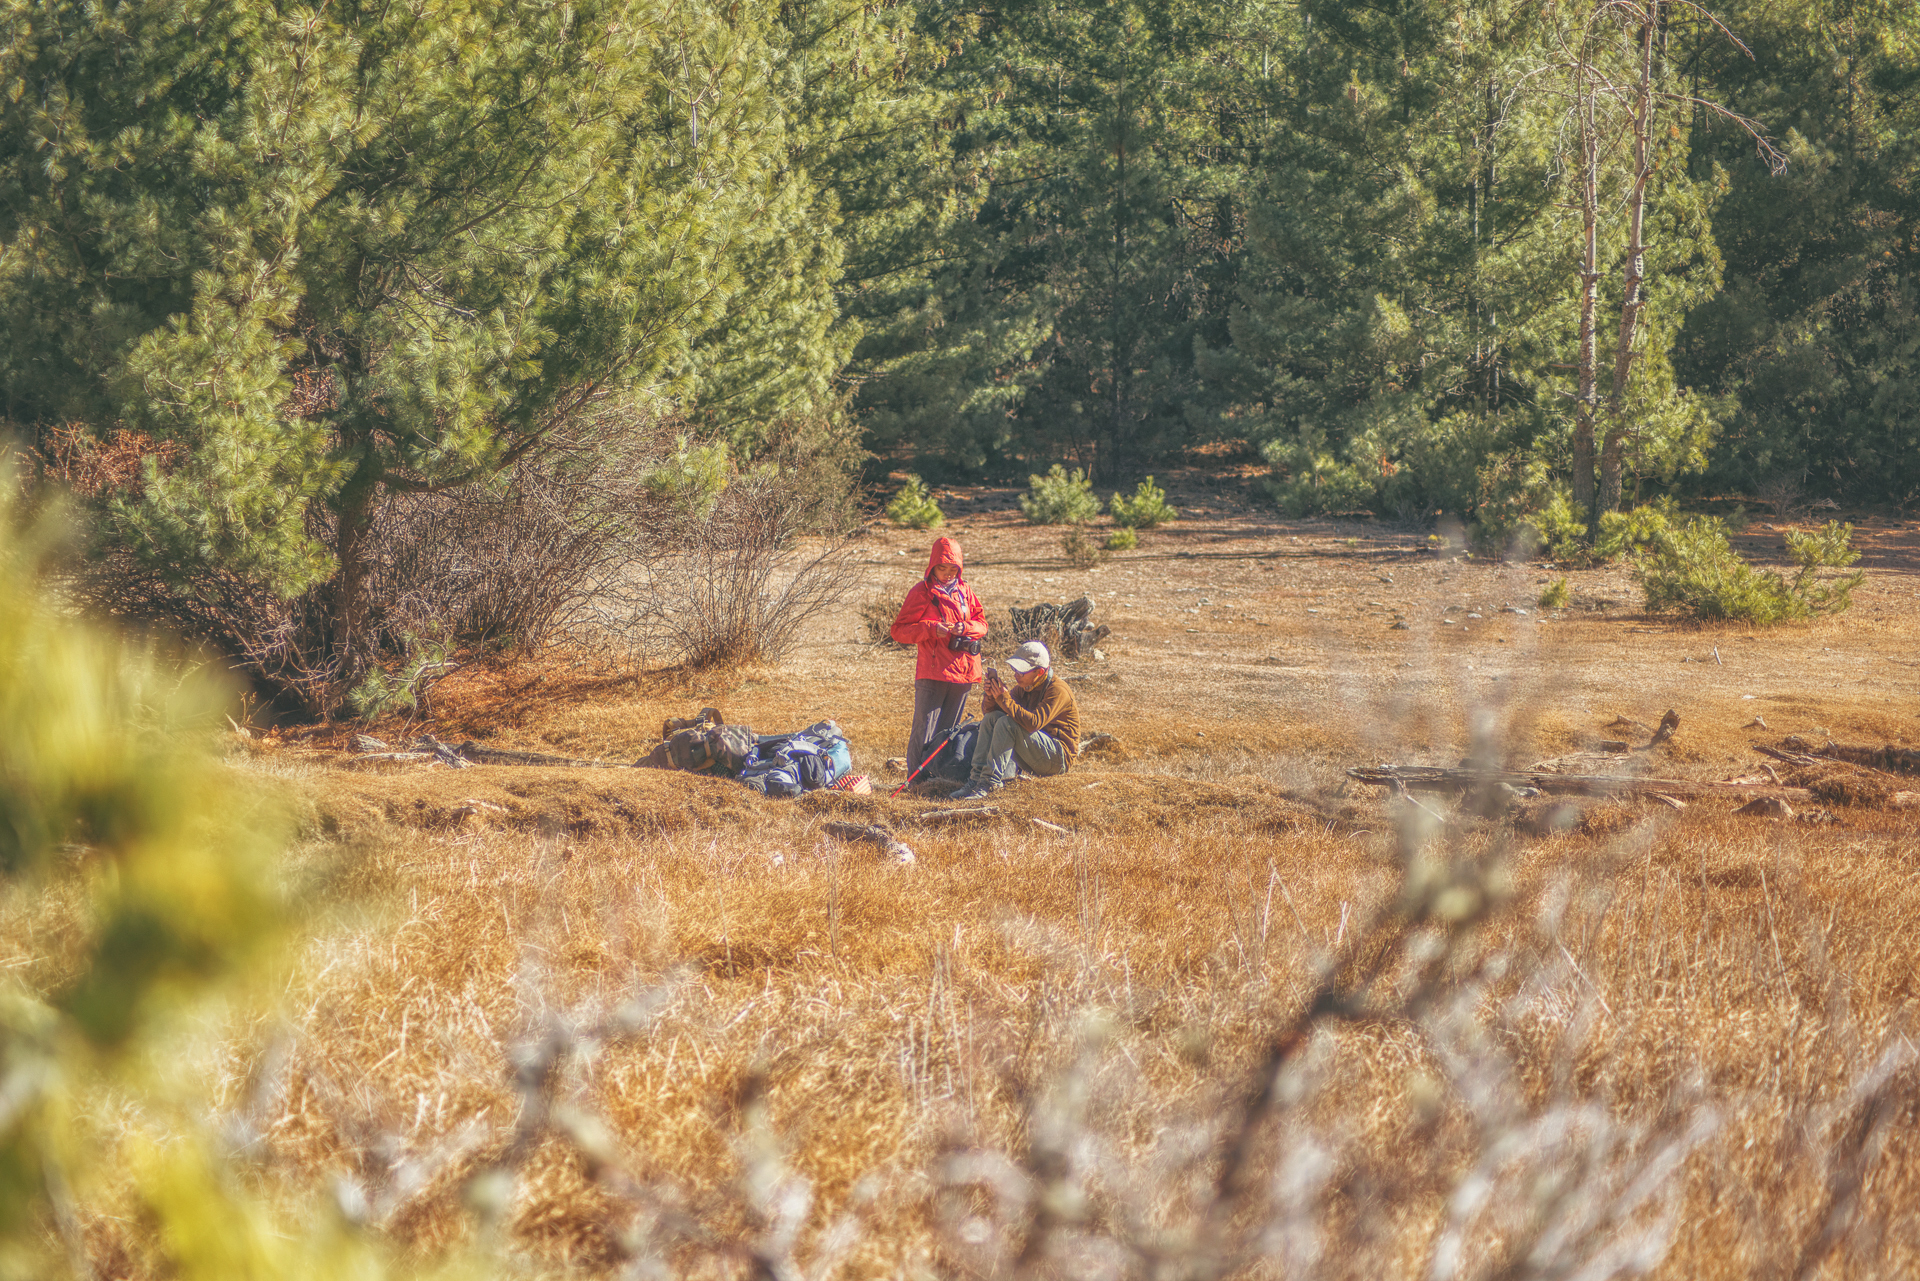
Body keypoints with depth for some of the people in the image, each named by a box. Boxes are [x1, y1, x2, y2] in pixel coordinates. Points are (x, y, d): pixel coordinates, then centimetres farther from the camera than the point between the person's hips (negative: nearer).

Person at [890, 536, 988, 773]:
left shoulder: (965, 591, 13)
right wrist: (932, 629, -18)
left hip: (963, 672, 5)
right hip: (932, 672, -5)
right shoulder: (922, 592, -1)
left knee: (949, 731, 10)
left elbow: (982, 624, 15)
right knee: (925, 731, -8)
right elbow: (898, 630, -4)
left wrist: (964, 627, -8)